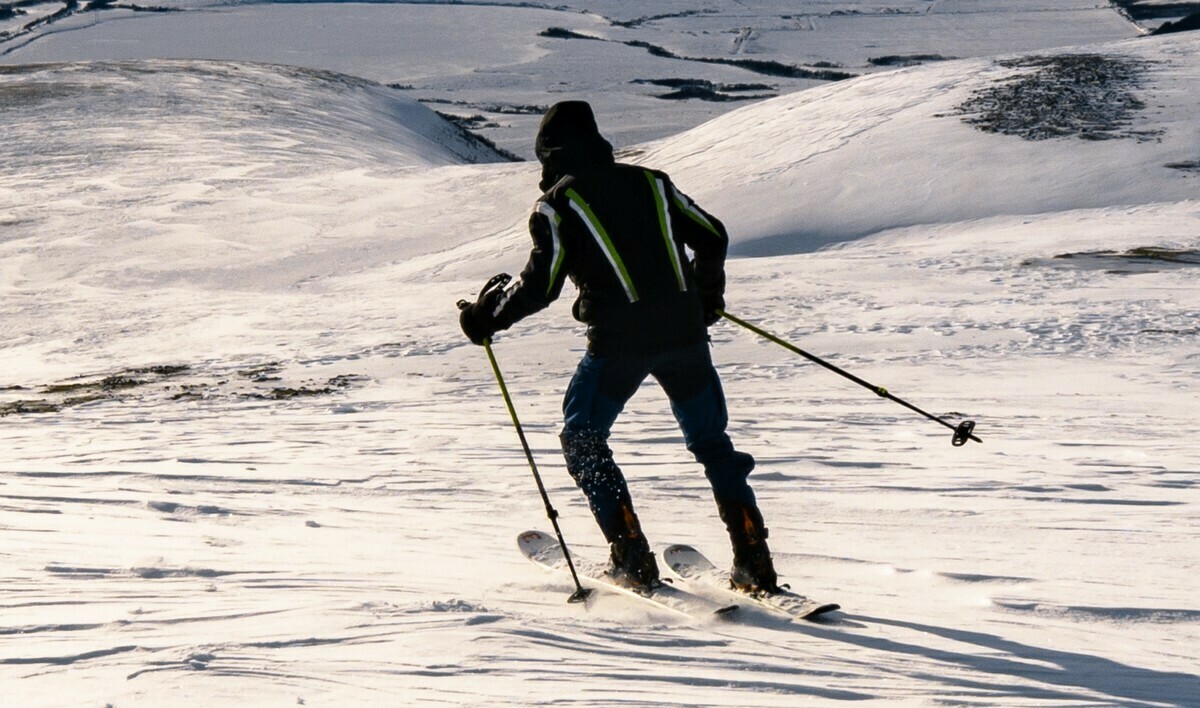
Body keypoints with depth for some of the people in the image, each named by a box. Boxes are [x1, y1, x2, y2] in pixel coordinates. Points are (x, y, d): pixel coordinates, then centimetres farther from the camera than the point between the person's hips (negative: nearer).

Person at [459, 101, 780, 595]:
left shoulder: (557, 202, 3)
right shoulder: (649, 182, 16)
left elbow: (541, 283, -6)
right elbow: (712, 236, 17)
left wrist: (486, 316, 9)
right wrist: (707, 295, 35)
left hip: (620, 339, -4)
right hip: (683, 330, 5)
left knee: (582, 440, 15)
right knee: (710, 441, 17)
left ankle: (634, 560, 6)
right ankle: (755, 565, 9)